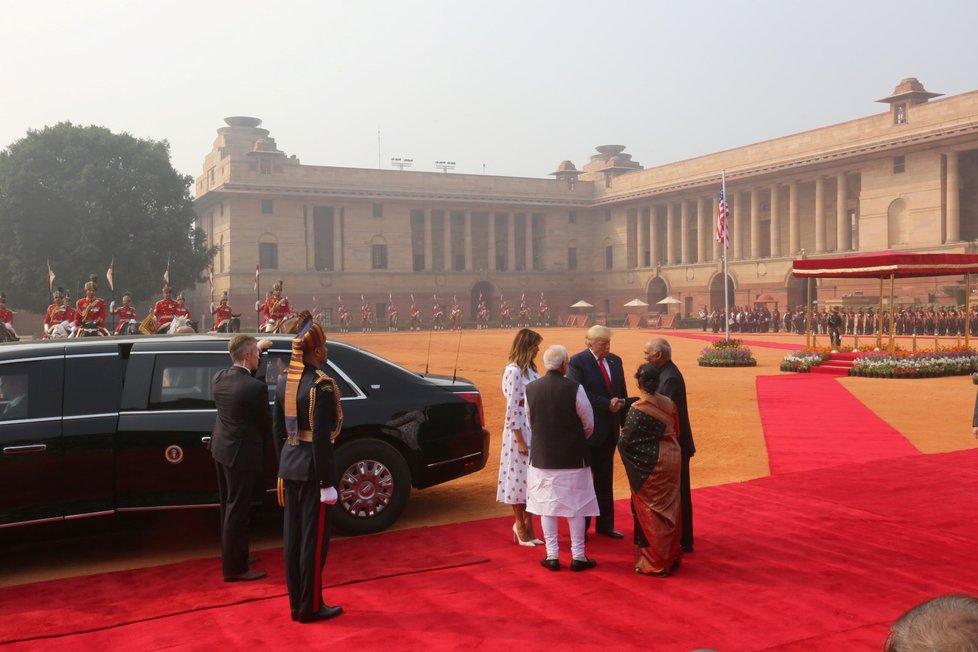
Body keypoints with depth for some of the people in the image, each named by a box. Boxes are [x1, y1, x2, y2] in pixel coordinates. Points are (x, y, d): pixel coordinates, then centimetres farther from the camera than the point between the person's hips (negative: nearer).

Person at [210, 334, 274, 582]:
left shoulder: (220, 377, -2)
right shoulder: (255, 388, -24)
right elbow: (266, 422, -10)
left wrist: (259, 347, 26)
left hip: (221, 449, 9)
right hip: (241, 453, -9)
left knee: (229, 508, 20)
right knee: (237, 511, 1)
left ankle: (232, 555, 34)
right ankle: (235, 568, 9)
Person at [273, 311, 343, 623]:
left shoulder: (285, 383, 7)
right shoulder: (321, 385, -18)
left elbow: (278, 430, 12)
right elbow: (321, 438, -20)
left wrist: (284, 466, 20)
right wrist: (326, 481, -14)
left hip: (290, 467, 8)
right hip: (312, 469, -8)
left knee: (293, 535, 13)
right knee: (314, 538, 3)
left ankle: (296, 604, 24)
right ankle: (310, 607, 12)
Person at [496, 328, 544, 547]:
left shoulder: (530, 369, 10)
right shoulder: (513, 371, -15)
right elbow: (512, 409, -16)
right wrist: (520, 441, -16)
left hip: (535, 430, 8)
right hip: (520, 431, -8)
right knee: (520, 478, 4)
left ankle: (527, 526, 23)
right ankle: (521, 525, 18)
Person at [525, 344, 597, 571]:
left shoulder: (530, 389, -6)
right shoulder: (574, 388, -15)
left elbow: (530, 421, 5)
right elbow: (588, 423, -5)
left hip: (542, 457, 2)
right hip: (572, 457, -2)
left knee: (547, 506, 11)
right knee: (575, 506, 9)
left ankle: (552, 556, 15)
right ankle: (578, 556, 15)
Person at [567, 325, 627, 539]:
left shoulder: (615, 361, 8)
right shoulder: (578, 361, -12)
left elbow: (622, 392, 13)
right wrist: (607, 404, -23)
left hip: (609, 430, 6)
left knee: (605, 480, 14)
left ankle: (605, 524, 24)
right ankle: (581, 527, 16)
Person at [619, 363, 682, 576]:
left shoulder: (637, 410, -18)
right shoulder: (669, 404, -1)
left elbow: (626, 442, -16)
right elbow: (676, 431, 8)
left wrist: (621, 441, 6)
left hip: (650, 465, -6)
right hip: (671, 460, 6)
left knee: (650, 513, 6)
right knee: (669, 510, 16)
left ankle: (654, 563, 13)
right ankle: (671, 557, 27)